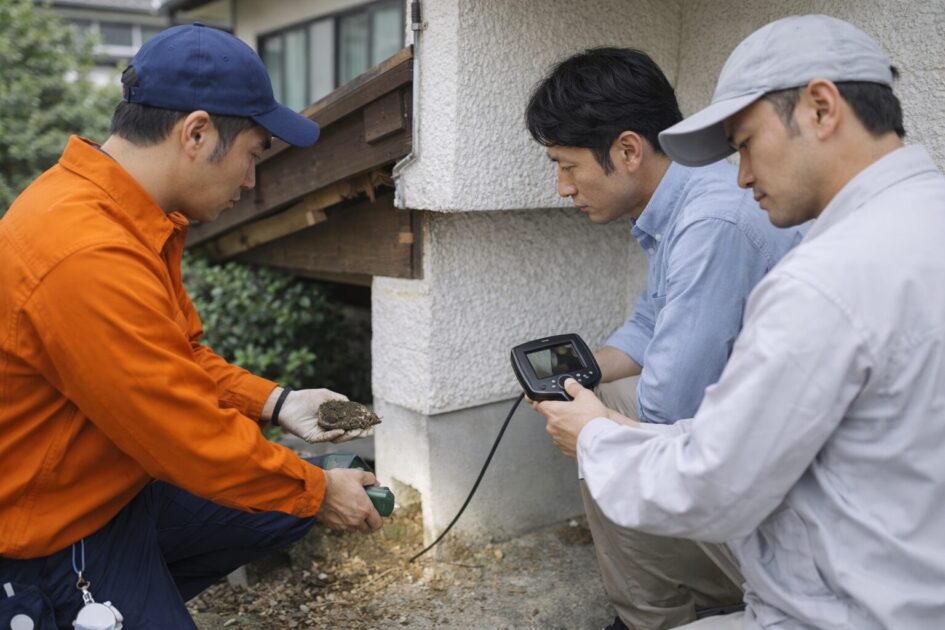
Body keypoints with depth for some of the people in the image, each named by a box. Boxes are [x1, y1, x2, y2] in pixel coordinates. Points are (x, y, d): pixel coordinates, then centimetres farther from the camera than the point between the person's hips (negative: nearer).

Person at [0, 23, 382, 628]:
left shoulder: (129, 216, -1)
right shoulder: (91, 260, -31)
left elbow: (181, 358, 10)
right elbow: (195, 441, -25)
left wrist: (274, 402, -1)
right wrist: (320, 492, -12)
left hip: (120, 482, 9)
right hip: (55, 538, -9)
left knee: (301, 497, 11)